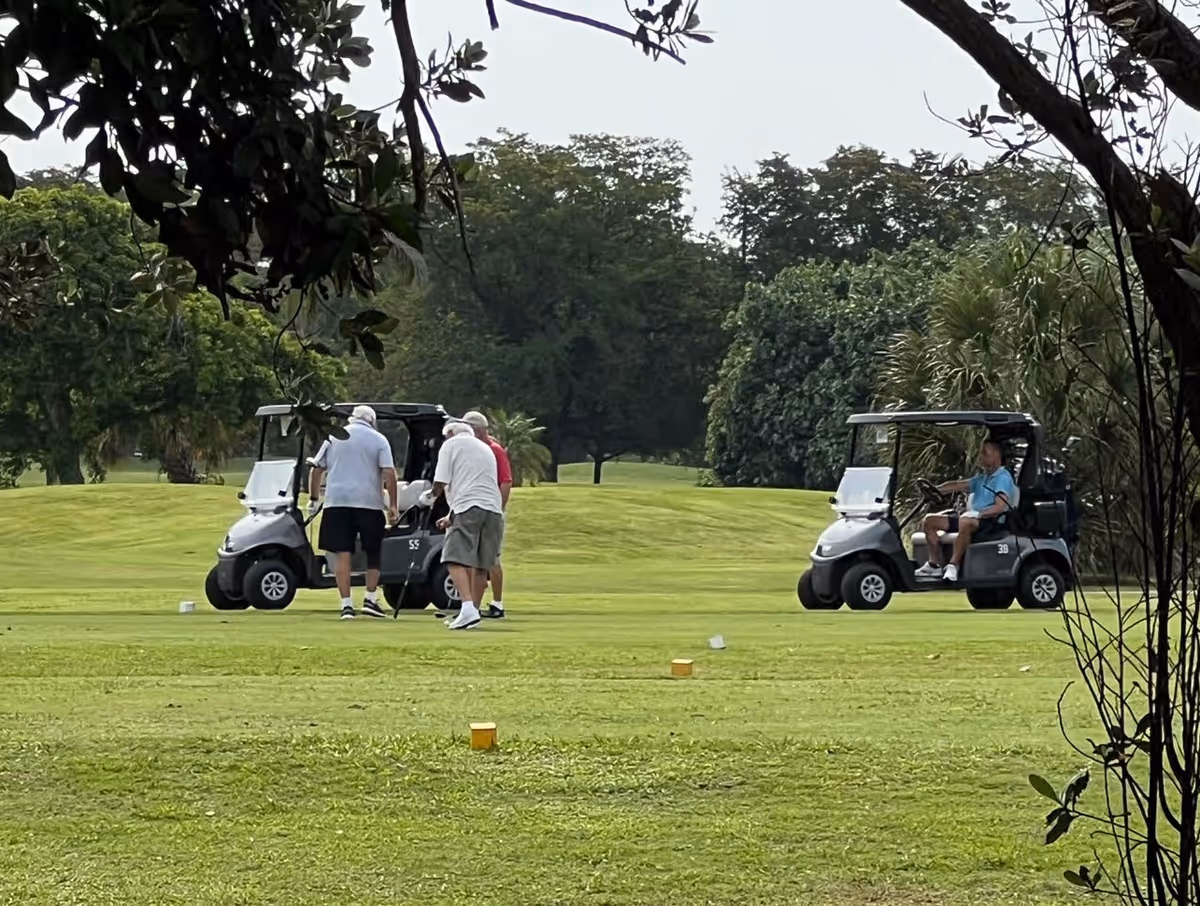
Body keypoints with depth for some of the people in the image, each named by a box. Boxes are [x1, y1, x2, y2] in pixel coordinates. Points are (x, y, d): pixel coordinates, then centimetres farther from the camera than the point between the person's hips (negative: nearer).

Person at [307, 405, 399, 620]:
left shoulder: (334, 437, 14)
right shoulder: (378, 440, 5)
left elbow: (317, 469, 12)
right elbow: (389, 473, -5)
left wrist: (314, 498, 20)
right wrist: (393, 505, -5)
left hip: (337, 500, 2)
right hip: (369, 502, -1)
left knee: (343, 554, -2)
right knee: (373, 553, 13)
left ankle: (346, 604, -6)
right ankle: (370, 599, 7)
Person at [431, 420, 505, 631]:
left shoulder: (450, 445, 9)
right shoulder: (486, 449, 30)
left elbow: (440, 483, 0)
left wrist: (432, 496, 23)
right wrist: (452, 517, 33)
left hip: (468, 509, -7)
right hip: (494, 510, 7)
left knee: (456, 559, -12)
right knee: (481, 564, 13)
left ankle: (468, 607, -29)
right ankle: (473, 611, 17)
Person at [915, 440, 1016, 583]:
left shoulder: (1003, 478, -5)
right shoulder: (982, 476, 25)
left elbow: (1001, 507, -19)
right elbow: (958, 485, 16)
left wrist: (979, 514, -25)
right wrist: (934, 490, 0)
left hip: (990, 521, -10)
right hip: (972, 517, 10)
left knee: (966, 523, -43)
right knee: (930, 520, -1)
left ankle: (953, 565, -38)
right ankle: (934, 565, -8)